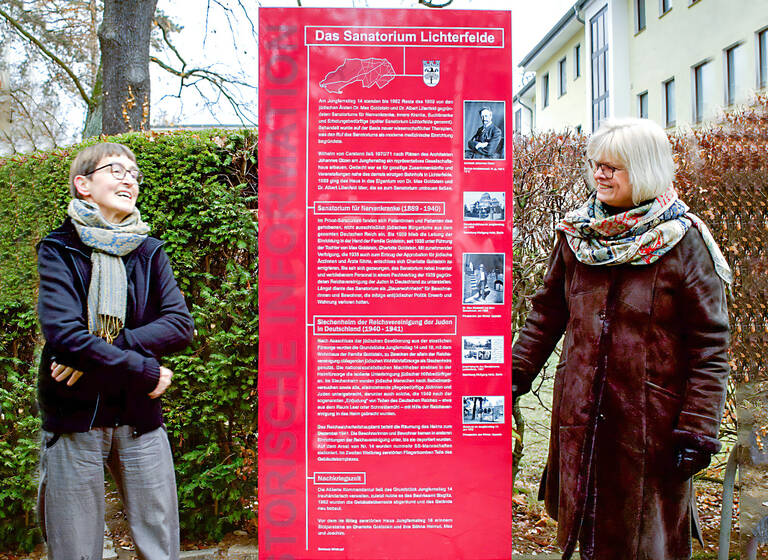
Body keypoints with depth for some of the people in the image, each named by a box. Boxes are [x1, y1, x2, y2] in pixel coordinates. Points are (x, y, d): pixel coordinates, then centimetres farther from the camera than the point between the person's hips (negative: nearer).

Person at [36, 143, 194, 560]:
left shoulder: (149, 251, 8)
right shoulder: (58, 249, -1)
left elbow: (180, 325, -5)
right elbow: (62, 331, -16)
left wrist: (102, 353, -16)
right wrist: (145, 371, -15)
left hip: (139, 417, 3)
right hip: (73, 418, -2)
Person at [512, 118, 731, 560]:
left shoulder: (685, 242, -8)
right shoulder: (576, 234, 4)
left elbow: (711, 344, -9)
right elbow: (548, 312, 13)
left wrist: (699, 428, -13)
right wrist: (517, 372, 7)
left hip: (652, 420, -4)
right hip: (580, 414, 4)